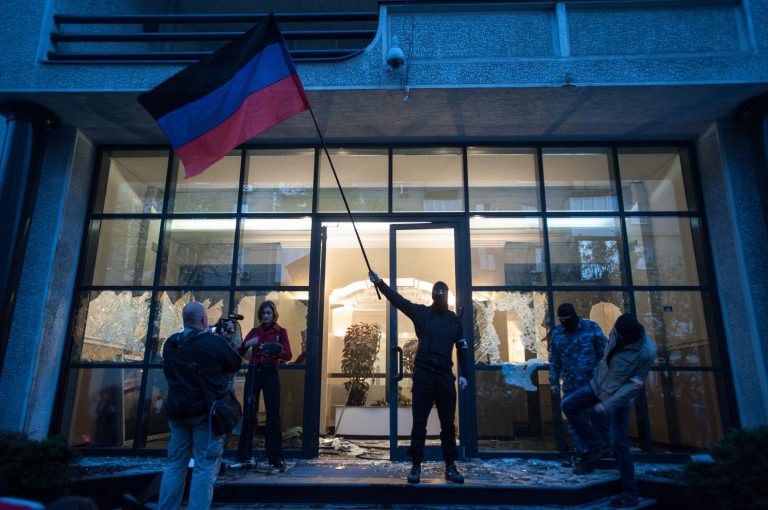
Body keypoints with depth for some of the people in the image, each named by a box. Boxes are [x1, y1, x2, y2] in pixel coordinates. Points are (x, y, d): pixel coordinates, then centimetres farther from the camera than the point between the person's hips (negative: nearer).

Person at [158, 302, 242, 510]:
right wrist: (225, 342, 11)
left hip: (177, 411, 6)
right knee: (205, 467, 0)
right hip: (207, 411, -5)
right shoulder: (215, 342, -14)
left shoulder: (170, 344, 5)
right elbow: (236, 364, -1)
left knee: (175, 464, 15)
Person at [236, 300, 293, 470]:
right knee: (249, 413, 4)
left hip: (270, 372, -2)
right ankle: (244, 454, 14)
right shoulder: (254, 331, 10)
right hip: (253, 371, 2)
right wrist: (247, 343, -15)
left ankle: (275, 456, 6)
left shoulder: (281, 331, 3)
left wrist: (276, 352, -26)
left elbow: (288, 355, -8)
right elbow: (239, 353, 4)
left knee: (273, 414, -1)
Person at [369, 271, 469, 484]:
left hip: (445, 375, 2)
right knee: (419, 423, 2)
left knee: (448, 424, 7)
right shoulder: (421, 312, 5)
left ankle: (450, 467, 18)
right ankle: (415, 466, 11)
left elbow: (462, 348, 13)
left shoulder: (454, 320, 10)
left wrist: (464, 374, 4)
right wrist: (379, 282, -15)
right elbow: (397, 299, -5)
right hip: (423, 373, -2)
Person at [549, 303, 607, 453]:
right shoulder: (556, 333, 4)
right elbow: (554, 360, 10)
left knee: (599, 418, 7)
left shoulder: (592, 328, -4)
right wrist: (554, 382, 7)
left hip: (593, 383, -3)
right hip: (570, 386, 3)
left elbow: (603, 354, -3)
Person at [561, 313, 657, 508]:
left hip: (619, 397, -6)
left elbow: (634, 386, -22)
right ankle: (597, 444, 12)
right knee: (569, 405, -2)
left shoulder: (645, 353, -29)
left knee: (619, 444, -1)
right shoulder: (617, 331, -14)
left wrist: (608, 405, -23)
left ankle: (630, 494, 16)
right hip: (598, 384, 6)